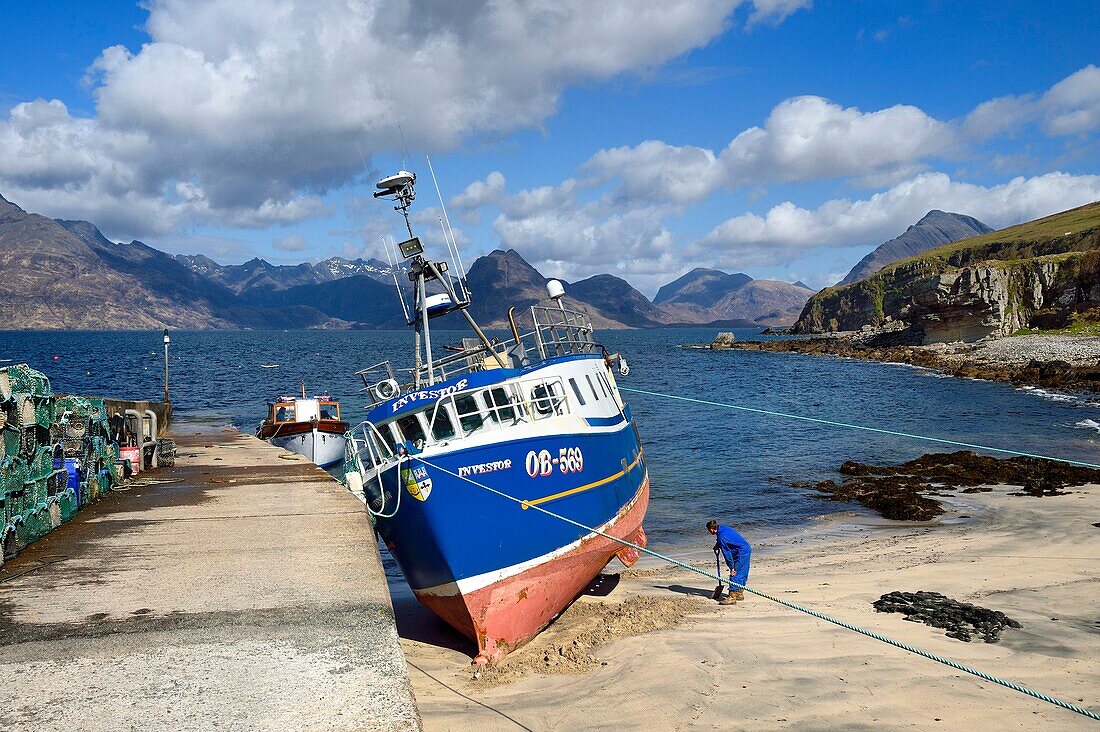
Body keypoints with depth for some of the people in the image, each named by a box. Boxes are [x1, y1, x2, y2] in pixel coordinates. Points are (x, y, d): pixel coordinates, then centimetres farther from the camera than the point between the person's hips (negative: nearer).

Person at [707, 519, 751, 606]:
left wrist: (731, 568, -14)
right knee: (742, 574, 19)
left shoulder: (721, 537, -20)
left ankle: (732, 597, -11)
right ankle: (739, 594, 30)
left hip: (741, 553, -10)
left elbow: (727, 553, -18)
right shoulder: (723, 527, 8)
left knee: (735, 574, -9)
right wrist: (717, 546, 28)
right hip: (747, 549, 10)